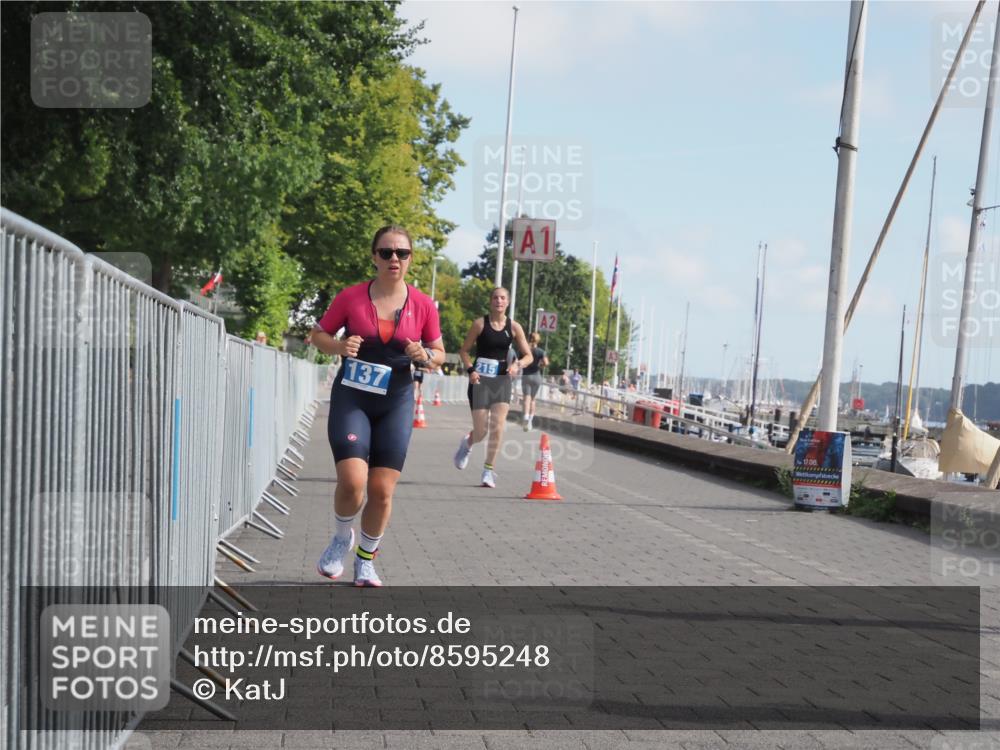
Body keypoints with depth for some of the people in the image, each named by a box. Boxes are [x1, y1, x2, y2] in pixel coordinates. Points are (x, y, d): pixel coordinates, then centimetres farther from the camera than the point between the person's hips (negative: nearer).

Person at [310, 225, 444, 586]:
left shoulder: (423, 305, -2)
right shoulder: (351, 297, -5)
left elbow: (439, 353, 9)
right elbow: (318, 334, 7)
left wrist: (425, 356, -14)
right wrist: (339, 346, -14)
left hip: (395, 403, 2)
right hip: (351, 398, -1)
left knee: (382, 490, 0)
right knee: (352, 482, -16)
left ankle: (366, 561, 23)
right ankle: (342, 538, 16)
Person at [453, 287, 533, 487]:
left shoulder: (514, 327, 3)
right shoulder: (480, 323, -3)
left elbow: (528, 355, 6)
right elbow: (464, 350, 3)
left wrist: (517, 364, -14)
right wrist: (470, 370, -13)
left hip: (502, 381, 2)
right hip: (480, 380, -2)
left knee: (498, 427, -10)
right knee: (480, 431, -1)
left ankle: (489, 469, 4)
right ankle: (467, 443, 36)